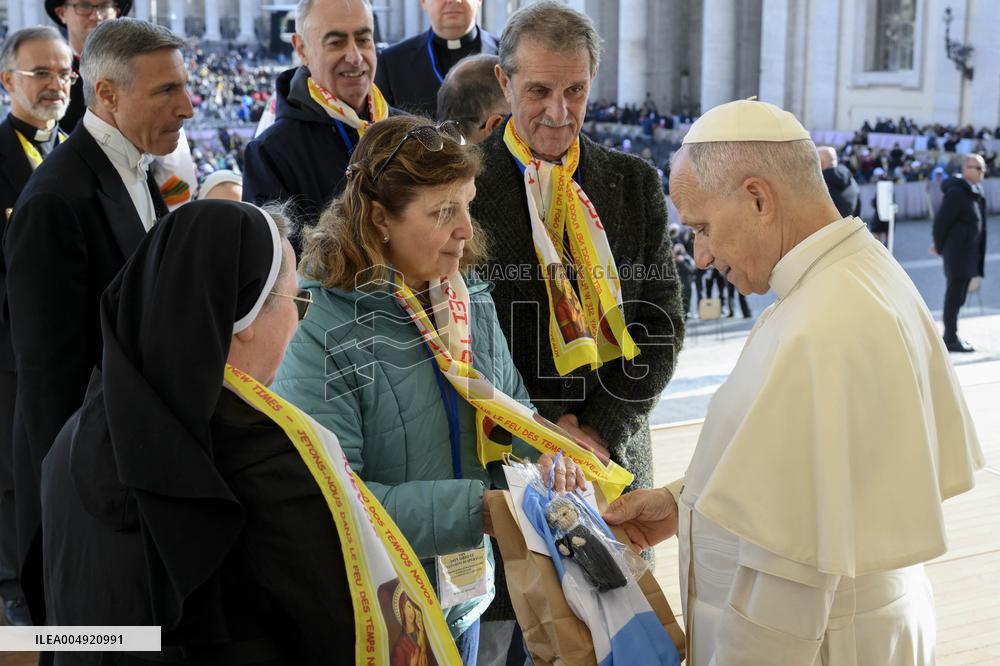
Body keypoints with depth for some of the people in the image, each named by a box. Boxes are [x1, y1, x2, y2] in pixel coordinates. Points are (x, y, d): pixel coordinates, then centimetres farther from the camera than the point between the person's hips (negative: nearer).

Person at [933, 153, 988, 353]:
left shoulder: (976, 191, 10)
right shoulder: (956, 192, -16)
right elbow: (941, 221, -14)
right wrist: (939, 247, -2)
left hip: (970, 254, 9)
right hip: (957, 253, -9)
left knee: (958, 297, 13)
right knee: (954, 296, -4)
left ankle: (950, 336, 21)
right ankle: (951, 339, 1)